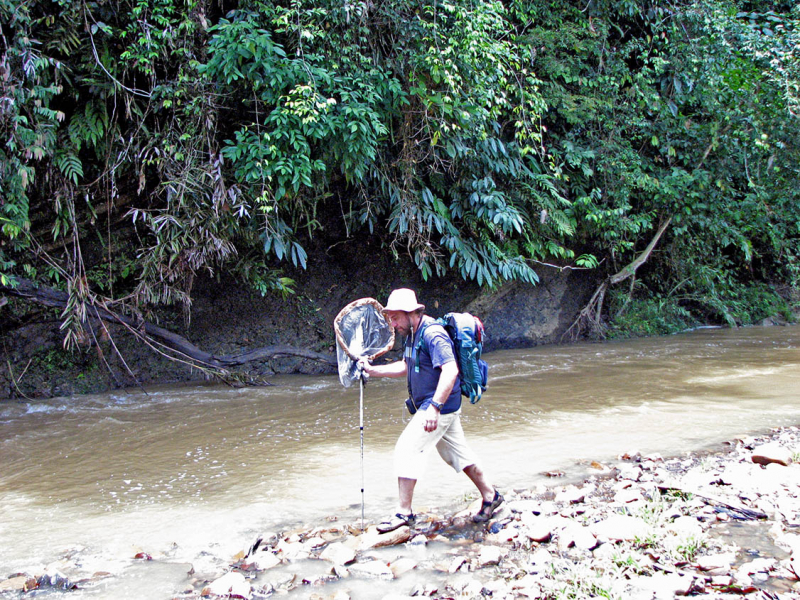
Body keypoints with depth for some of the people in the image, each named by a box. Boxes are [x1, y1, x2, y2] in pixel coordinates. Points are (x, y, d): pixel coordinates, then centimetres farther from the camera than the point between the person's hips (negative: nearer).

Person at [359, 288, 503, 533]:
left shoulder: (433, 334, -22)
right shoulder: (414, 334, 10)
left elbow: (450, 371, -32)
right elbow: (405, 366, 23)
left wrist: (434, 407, -38)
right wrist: (373, 371, 14)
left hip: (440, 408, -10)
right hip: (443, 409, 10)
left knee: (407, 449, -11)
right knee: (457, 453, 18)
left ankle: (404, 511, -6)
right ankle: (490, 496, 30)